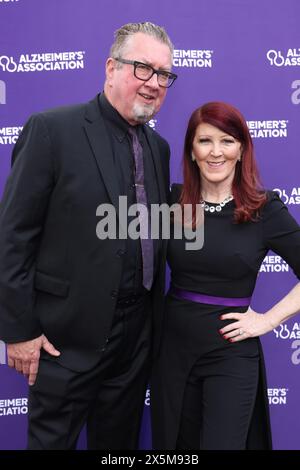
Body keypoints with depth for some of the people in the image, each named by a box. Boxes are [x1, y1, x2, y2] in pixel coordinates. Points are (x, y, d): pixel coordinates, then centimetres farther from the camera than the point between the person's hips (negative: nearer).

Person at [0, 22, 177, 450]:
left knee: (119, 438, 23)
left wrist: (155, 316, 12)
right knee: (52, 438, 14)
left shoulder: (158, 147, 8)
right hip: (69, 334, -5)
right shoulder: (52, 129, -12)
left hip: (137, 332, 6)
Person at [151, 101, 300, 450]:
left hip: (230, 353, -3)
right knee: (174, 443, 19)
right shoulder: (173, 200, -2)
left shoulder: (265, 209, -9)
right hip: (172, 347, 3)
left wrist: (268, 320, -9)